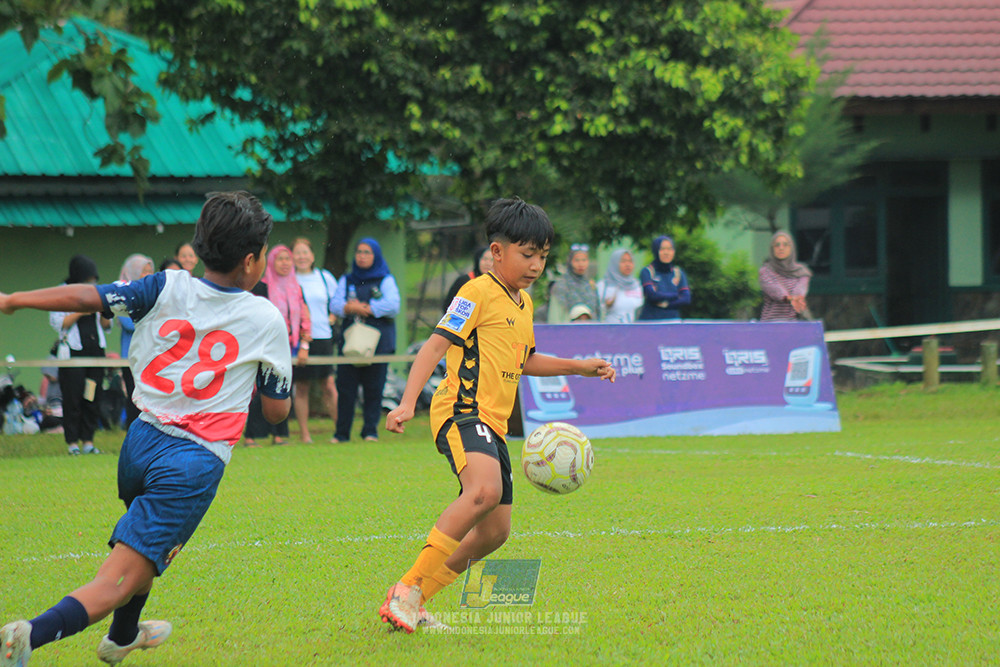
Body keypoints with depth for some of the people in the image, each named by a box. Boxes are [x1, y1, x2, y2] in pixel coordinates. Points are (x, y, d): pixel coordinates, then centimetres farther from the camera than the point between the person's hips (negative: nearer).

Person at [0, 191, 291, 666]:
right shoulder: (266, 320, -2)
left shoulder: (169, 288, 2)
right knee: (118, 583, -10)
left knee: (153, 542, 37)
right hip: (197, 460, -5)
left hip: (141, 442, 5)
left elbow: (88, 297, -5)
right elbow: (278, 411, 5)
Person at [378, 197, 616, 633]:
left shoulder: (524, 303, 20)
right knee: (484, 490, -35)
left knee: (494, 531, 10)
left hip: (492, 423, 10)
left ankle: (414, 601, 21)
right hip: (463, 412, -10)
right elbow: (435, 346, -14)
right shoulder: (479, 294, -8)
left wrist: (579, 367, 30)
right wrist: (407, 404, -25)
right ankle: (409, 588, -32)